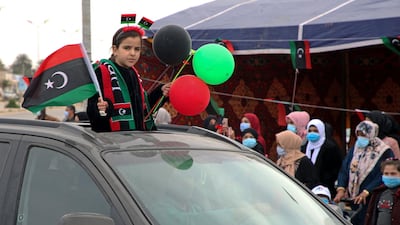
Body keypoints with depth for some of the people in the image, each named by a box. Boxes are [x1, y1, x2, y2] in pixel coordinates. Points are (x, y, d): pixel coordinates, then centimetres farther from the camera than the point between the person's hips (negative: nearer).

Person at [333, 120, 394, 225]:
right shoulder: (355, 148, 11)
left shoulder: (384, 152, -6)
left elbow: (383, 177, -14)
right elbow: (344, 169, 6)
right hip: (352, 199, 5)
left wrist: (366, 192, -22)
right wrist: (341, 189, -9)